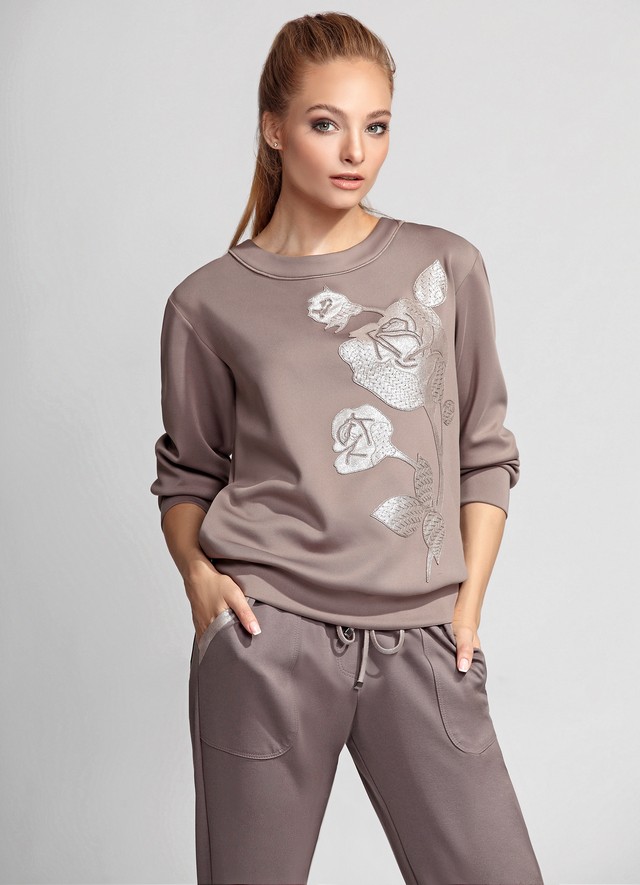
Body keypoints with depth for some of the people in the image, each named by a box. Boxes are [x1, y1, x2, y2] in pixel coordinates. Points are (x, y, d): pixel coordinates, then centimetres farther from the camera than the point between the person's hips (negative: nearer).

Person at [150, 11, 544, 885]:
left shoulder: (447, 268, 7)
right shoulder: (210, 303, 4)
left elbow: (486, 453, 11)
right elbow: (188, 471, 12)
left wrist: (469, 599, 3)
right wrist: (197, 570, -5)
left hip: (420, 643, 1)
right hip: (268, 634, -1)